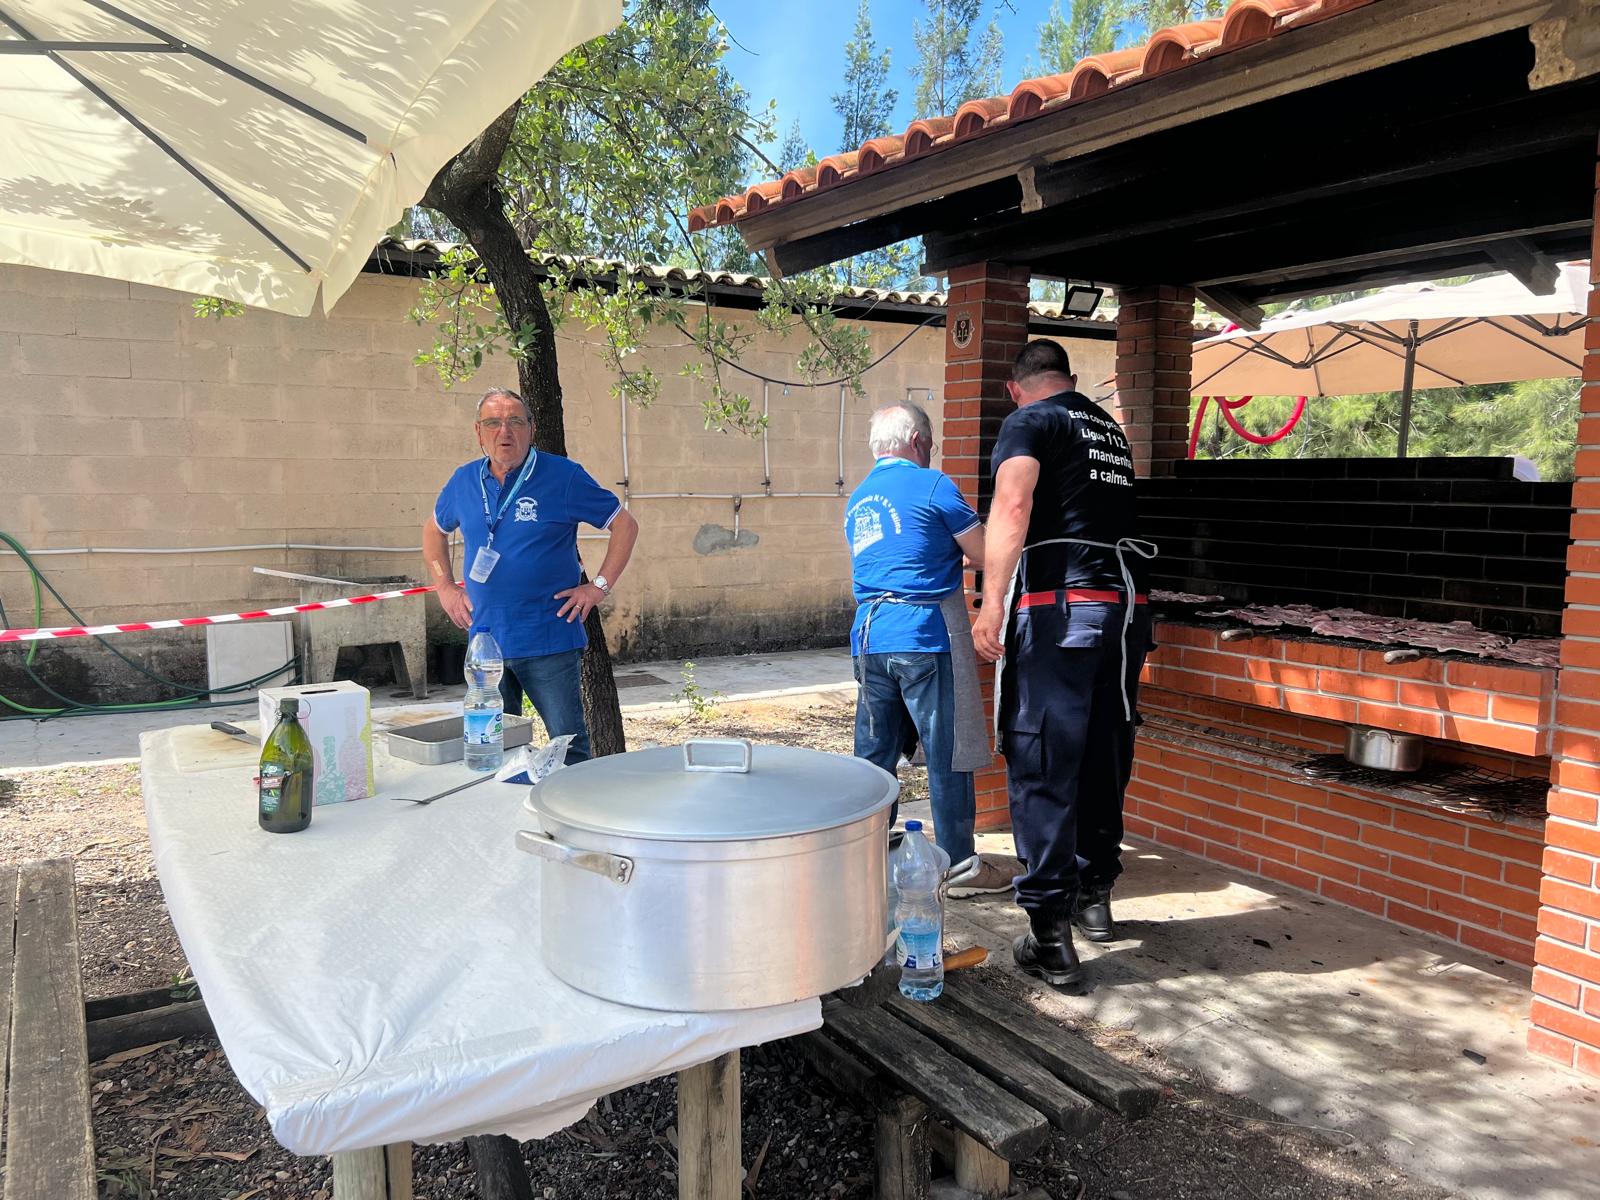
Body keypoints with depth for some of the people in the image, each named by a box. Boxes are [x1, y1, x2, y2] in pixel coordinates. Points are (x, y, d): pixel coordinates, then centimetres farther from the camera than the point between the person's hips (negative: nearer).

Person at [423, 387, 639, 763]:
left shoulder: (563, 476, -5)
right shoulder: (465, 481, 8)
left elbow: (625, 524, 0)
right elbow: (434, 529, 26)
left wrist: (599, 586, -6)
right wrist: (445, 587, 15)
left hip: (549, 643, -4)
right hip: (485, 641, 5)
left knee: (569, 745, -1)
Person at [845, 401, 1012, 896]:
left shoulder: (857, 499, 17)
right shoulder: (932, 485, -5)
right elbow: (985, 557, -2)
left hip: (868, 637, 7)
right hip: (926, 636, -7)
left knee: (874, 753, 12)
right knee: (948, 754, 1)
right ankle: (960, 866, 8)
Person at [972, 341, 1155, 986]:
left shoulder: (1028, 422, 1)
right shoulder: (1110, 428, 22)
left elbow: (1012, 505, -17)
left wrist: (992, 604, -22)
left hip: (1058, 607, -7)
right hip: (1127, 604, 7)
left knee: (1041, 769, -4)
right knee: (1103, 759, 17)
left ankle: (1050, 937, -3)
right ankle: (1094, 895, 32)